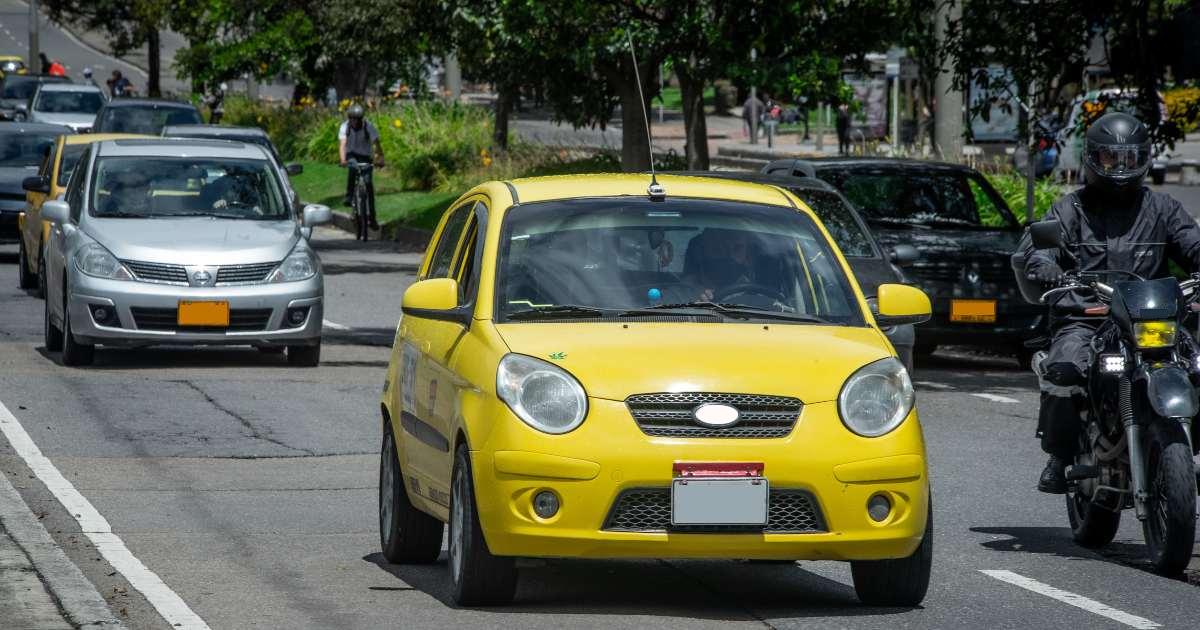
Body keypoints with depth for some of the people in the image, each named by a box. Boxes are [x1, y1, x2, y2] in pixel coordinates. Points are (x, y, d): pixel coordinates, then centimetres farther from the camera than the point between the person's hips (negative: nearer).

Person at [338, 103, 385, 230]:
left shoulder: (369, 127, -19)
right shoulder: (345, 127, -18)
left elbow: (376, 143, -30)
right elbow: (342, 144, -29)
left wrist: (381, 158, -47)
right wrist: (343, 160, -46)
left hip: (365, 156, 0)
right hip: (352, 154, 0)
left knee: (369, 185, -9)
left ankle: (371, 216, -2)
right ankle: (349, 196, -26)